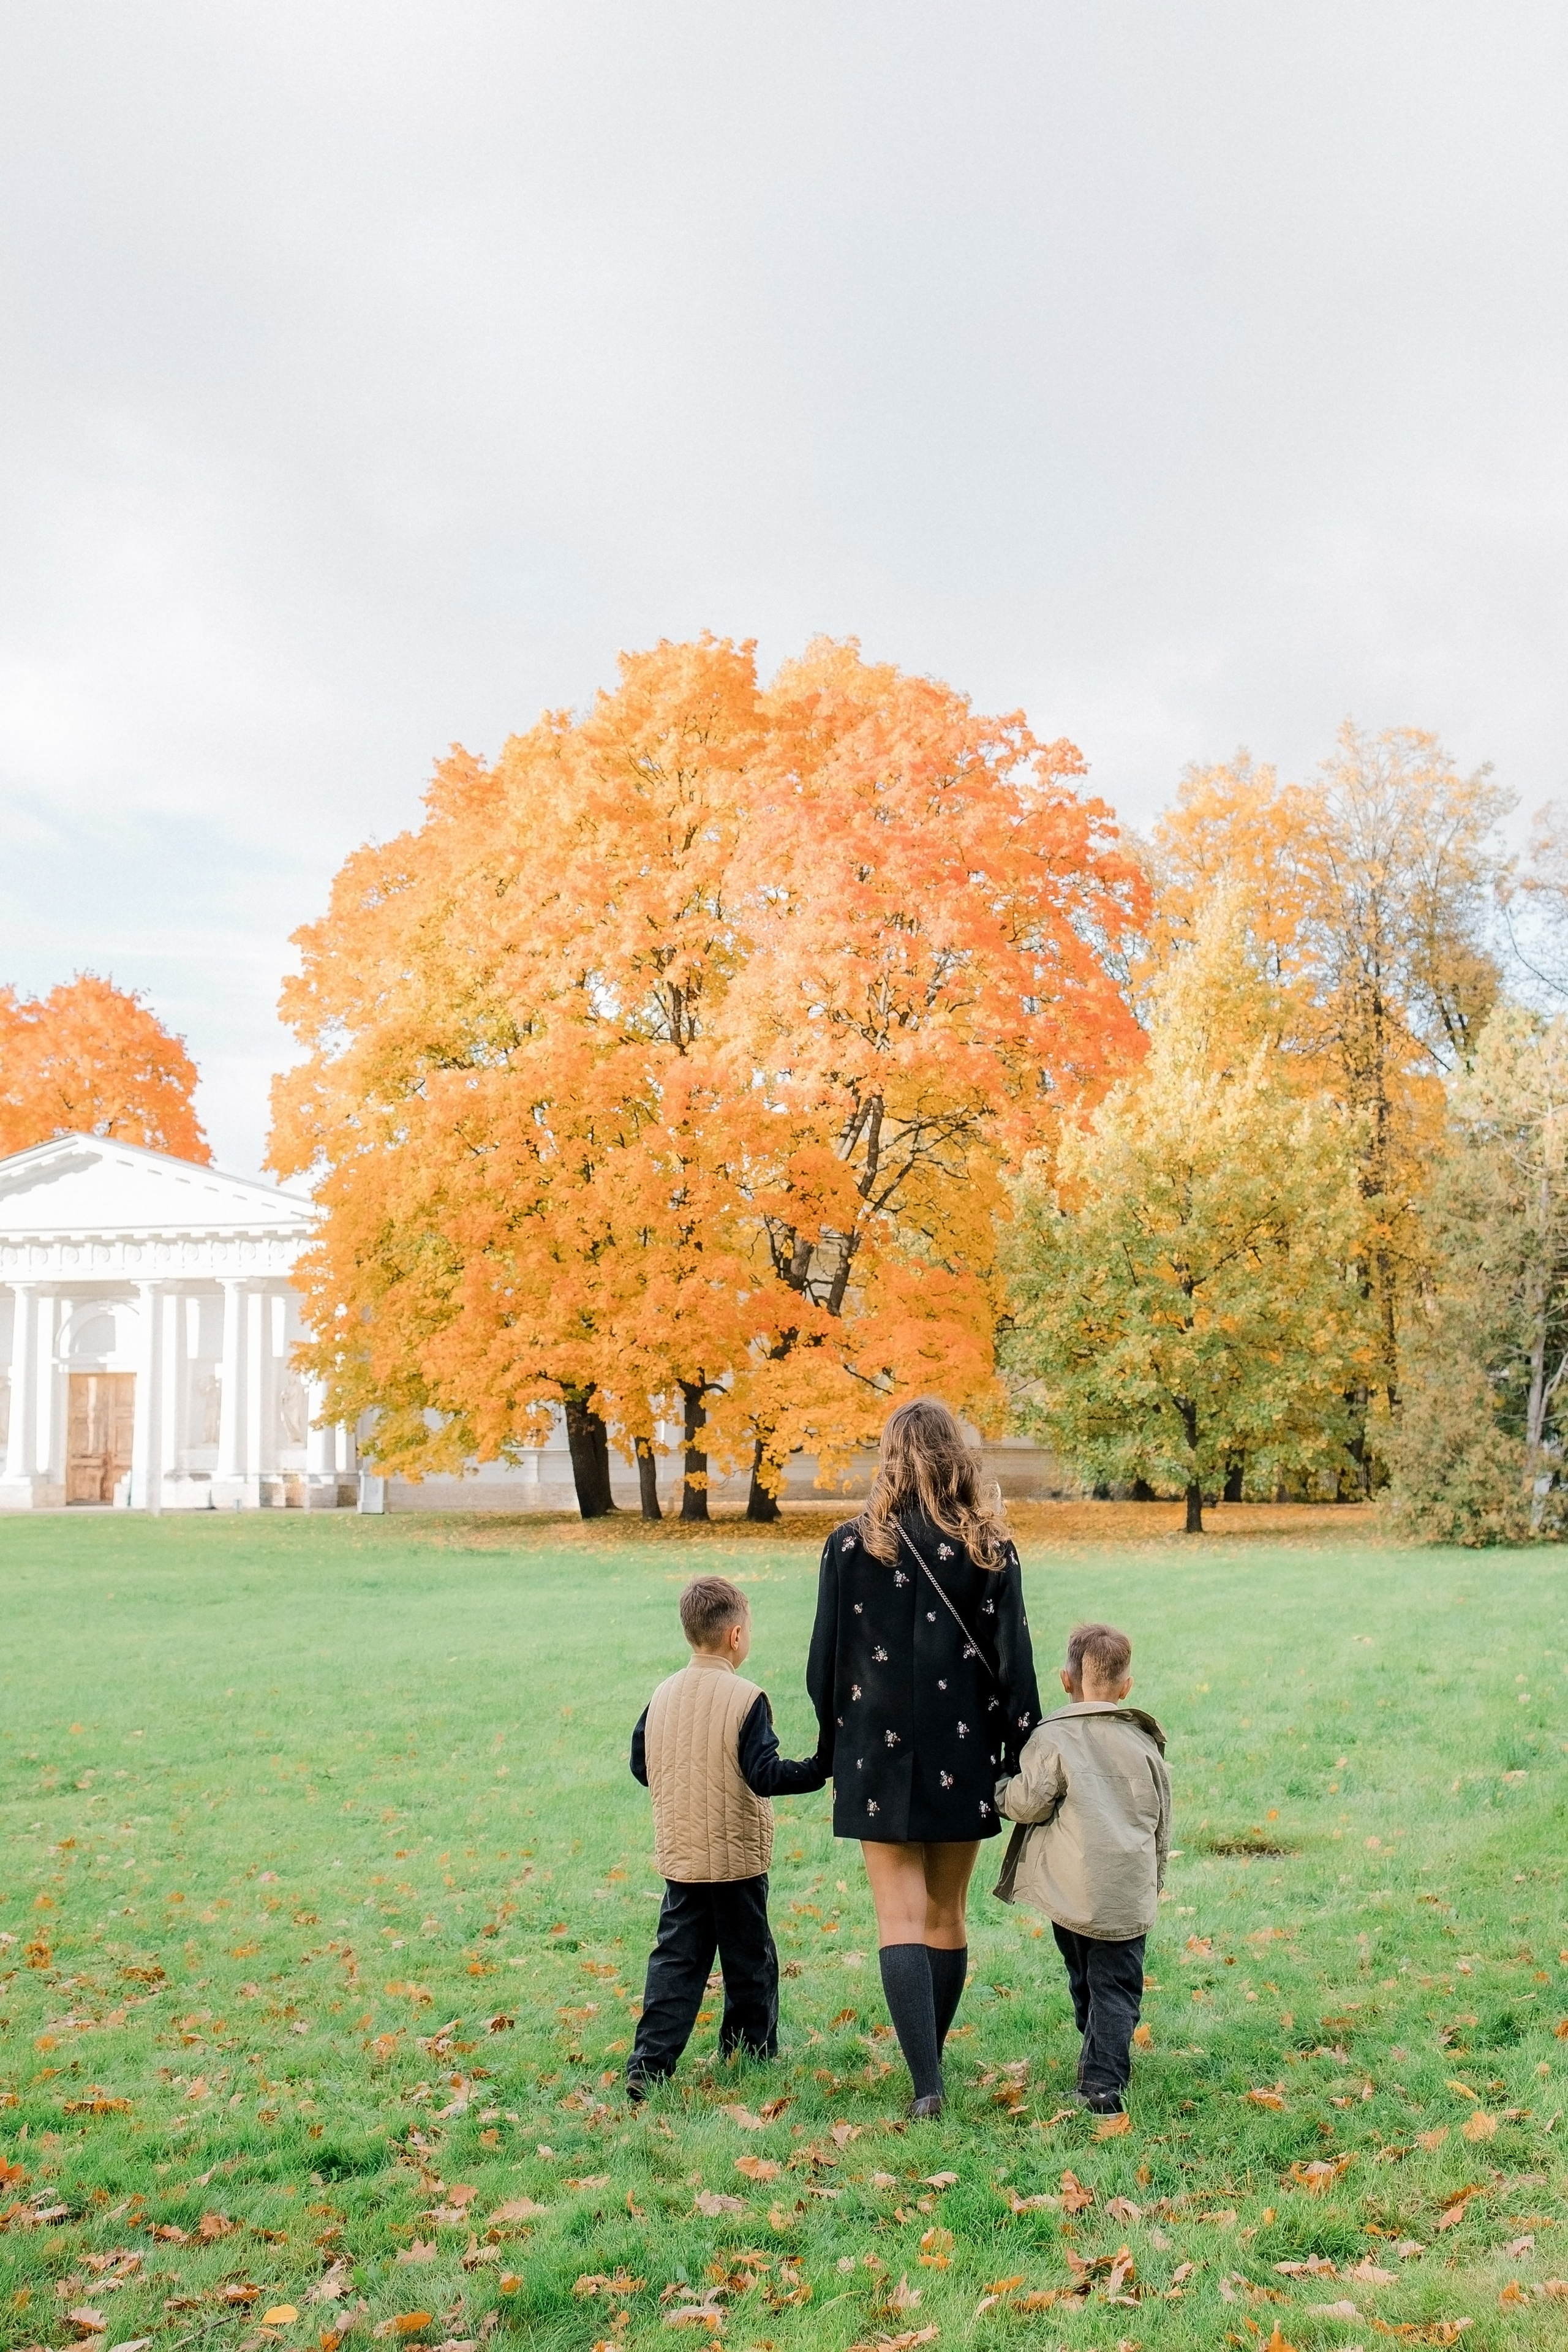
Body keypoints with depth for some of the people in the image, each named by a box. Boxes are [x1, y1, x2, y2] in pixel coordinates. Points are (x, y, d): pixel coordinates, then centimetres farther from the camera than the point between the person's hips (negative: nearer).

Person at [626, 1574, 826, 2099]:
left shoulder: (663, 1696, 2)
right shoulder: (745, 1699, -15)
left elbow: (640, 1766, 10)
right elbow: (765, 1775, -20)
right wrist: (821, 1768, -16)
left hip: (679, 1855, 5)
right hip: (736, 1857, -4)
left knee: (676, 1959, 7)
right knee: (749, 1959, 12)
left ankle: (648, 2065, -2)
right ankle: (753, 2053, 24)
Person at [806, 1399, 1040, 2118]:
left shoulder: (852, 1545, -6)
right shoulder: (991, 1549, -3)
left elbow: (825, 1661, -2)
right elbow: (1013, 1662, -2)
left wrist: (831, 1748, 11)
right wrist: (1022, 1760, 6)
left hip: (880, 1757, -2)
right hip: (962, 1758, 2)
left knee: (902, 1920, 0)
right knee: (948, 1917, 15)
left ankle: (925, 2083, -11)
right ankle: (931, 2066, 25)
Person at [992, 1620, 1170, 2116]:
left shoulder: (1053, 1738, -5)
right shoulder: (1145, 1745, 10)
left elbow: (1028, 1802, -12)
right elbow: (1162, 1826, 16)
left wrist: (1001, 1792, 10)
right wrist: (1153, 1883, 28)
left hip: (1071, 1890, -2)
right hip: (1130, 1894, 2)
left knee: (1084, 1981, 16)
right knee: (1116, 1986, 2)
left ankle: (1102, 2071, 24)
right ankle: (1103, 2082, -11)